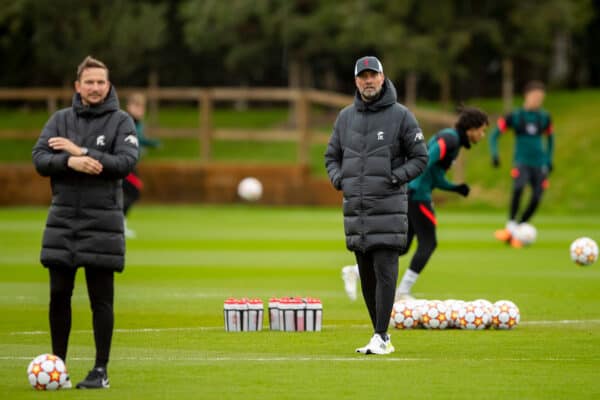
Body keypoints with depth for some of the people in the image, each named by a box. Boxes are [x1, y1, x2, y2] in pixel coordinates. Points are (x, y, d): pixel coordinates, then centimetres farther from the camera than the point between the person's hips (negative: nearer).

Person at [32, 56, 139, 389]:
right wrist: (70, 161, -20)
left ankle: (101, 371, 7)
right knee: (59, 295, 4)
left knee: (101, 299, 1)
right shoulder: (60, 120, 8)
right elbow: (40, 160, -2)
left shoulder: (121, 121, 1)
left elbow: (127, 162, -13)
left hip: (103, 221, -3)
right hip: (62, 220, 3)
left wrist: (82, 151, -16)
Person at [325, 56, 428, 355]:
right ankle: (381, 337, 14)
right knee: (367, 275, 7)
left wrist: (396, 177, -13)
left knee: (385, 272, -11)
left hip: (387, 206, -5)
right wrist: (338, 179, 1)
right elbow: (332, 156, 20)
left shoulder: (401, 116, -1)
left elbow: (420, 158, 1)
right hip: (354, 207, 5)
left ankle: (380, 337, -11)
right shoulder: (346, 117, 12)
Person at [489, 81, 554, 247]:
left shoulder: (544, 118, 7)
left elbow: (550, 138, 24)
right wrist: (494, 154, -11)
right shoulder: (515, 116, -3)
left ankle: (516, 231, 10)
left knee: (536, 200, -8)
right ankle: (510, 226, -24)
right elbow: (495, 134, 1)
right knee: (518, 188, -31)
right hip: (521, 162, -4)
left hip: (539, 164, 4)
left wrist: (549, 160, 19)